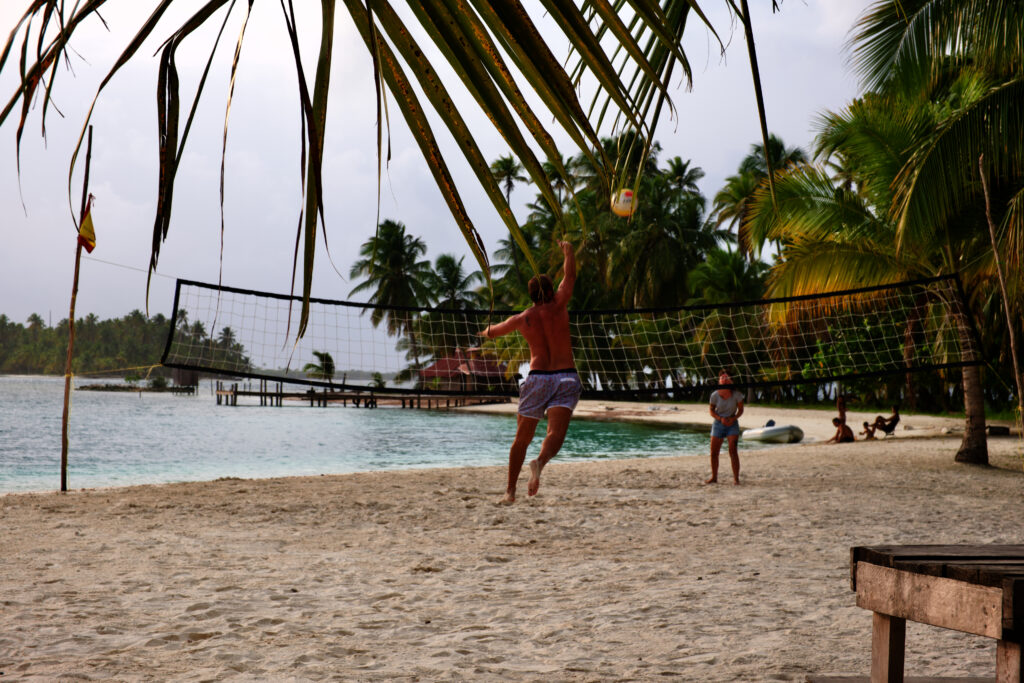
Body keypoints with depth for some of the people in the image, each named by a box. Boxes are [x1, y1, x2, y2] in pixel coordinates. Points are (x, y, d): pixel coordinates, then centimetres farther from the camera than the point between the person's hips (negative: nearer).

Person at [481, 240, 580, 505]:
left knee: (522, 438, 12)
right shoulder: (558, 306, 1)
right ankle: (540, 462, -44)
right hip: (566, 377, -2)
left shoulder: (521, 319, 8)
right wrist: (568, 251, 34)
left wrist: (486, 332, 51)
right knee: (556, 433, -14)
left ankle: (510, 490, 18)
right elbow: (570, 275, 17)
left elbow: (492, 332, 28)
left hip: (537, 378, 2)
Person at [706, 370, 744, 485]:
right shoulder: (715, 395, -9)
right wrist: (721, 419, -16)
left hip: (732, 424, -2)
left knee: (733, 451, -12)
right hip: (718, 424, 2)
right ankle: (714, 477, 19)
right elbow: (712, 411, 1)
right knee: (714, 453, 3)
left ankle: (736, 478, -6)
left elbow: (740, 410, 0)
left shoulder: (736, 395, -11)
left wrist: (733, 418, -17)